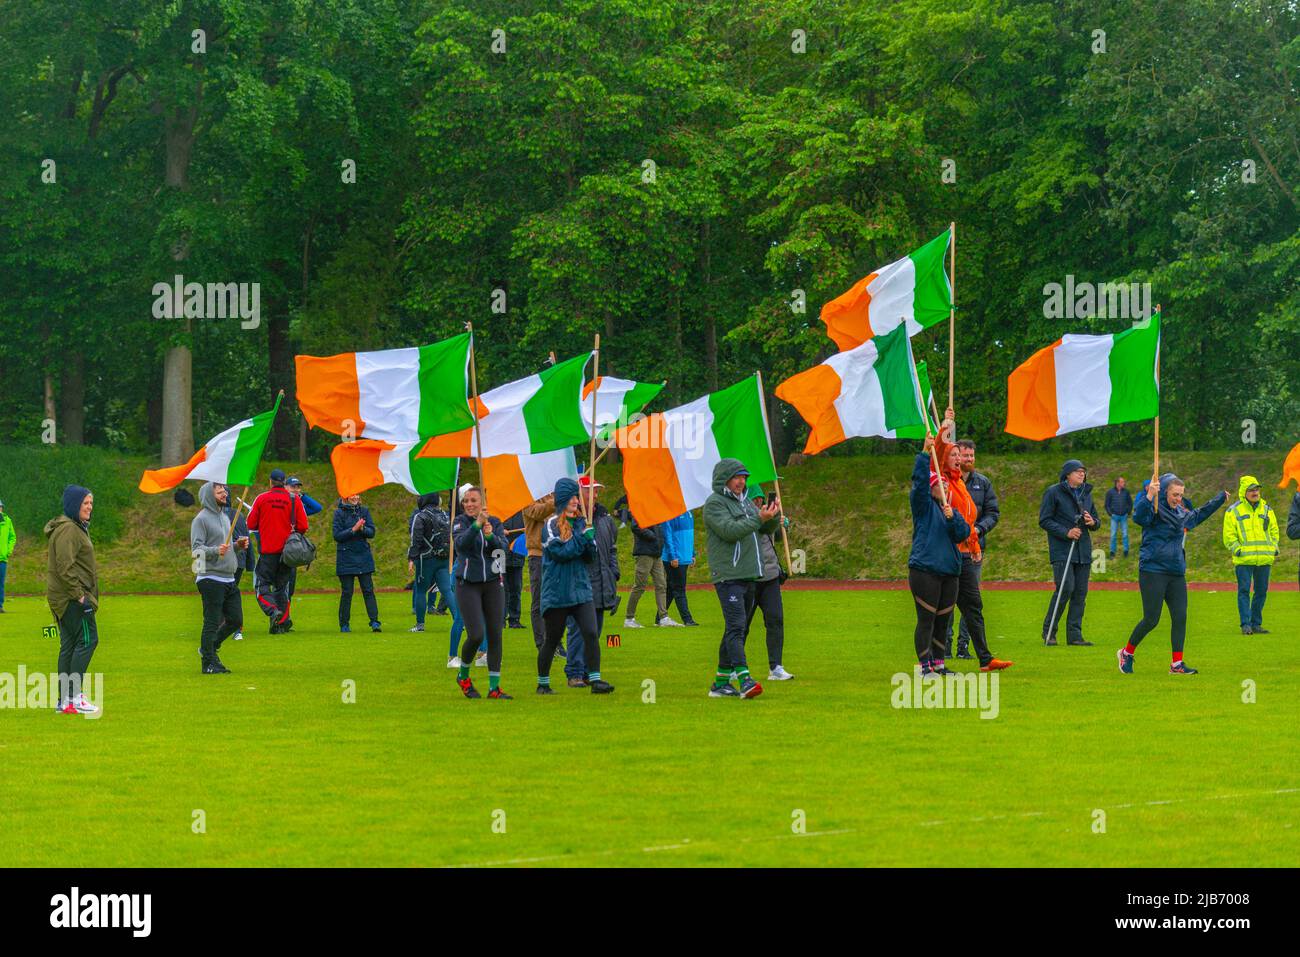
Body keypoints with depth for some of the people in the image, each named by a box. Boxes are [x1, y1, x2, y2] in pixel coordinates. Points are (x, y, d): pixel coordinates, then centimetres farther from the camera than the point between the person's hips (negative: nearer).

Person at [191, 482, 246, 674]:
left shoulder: (225, 517, 20)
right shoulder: (201, 519, -7)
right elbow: (196, 549, -13)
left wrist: (237, 546, 8)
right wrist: (216, 550, -29)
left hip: (229, 579, 8)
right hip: (211, 578, -8)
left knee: (235, 620, 8)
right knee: (212, 622, -6)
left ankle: (208, 648, 25)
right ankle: (209, 663, 1)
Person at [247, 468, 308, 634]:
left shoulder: (261, 499, -4)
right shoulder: (294, 500, -3)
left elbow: (251, 524, 0)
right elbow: (303, 527, -3)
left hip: (267, 550, -2)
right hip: (287, 550, 2)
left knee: (263, 584, 4)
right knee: (282, 585, 12)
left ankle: (273, 610, -22)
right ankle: (281, 623, 10)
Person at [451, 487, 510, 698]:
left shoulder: (495, 522, 5)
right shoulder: (460, 522, -3)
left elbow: (504, 546, -9)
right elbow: (461, 543, -22)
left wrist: (491, 536, -28)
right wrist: (477, 524, -35)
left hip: (493, 583, 3)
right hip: (468, 584, -3)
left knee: (495, 635, -2)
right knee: (476, 635, -13)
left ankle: (494, 687, 4)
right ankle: (463, 675, 14)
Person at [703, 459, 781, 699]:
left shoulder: (744, 502, 20)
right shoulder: (715, 503, -6)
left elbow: (766, 530, 18)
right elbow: (729, 530, -21)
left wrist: (772, 517, -4)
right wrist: (759, 518, -24)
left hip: (748, 575, 9)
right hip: (728, 577, -9)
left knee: (735, 630, 10)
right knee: (736, 627, -18)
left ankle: (721, 682, 16)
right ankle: (745, 679, -28)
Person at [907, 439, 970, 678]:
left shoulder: (951, 511, 17)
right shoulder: (924, 507, 1)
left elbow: (963, 533, 2)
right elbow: (919, 481, -14)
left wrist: (952, 517, -15)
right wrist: (925, 453, -22)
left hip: (950, 572, 6)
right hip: (925, 571, -6)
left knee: (943, 620, 9)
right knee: (926, 619, -7)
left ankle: (938, 663, 17)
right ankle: (925, 666, -4)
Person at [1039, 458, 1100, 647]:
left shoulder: (1086, 493, 17)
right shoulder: (1053, 493, -2)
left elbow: (1096, 521, 23)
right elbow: (1044, 520, -6)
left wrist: (1093, 522, -2)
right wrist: (1066, 532, -16)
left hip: (1083, 550, 6)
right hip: (1062, 550, -6)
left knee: (1081, 592, 2)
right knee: (1066, 588, -15)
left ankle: (1075, 634, 7)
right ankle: (1049, 632, -3)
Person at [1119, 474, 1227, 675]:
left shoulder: (1182, 514, 15)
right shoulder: (1154, 510, -9)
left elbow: (1200, 514, 37)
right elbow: (1139, 517, -32)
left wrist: (1221, 498, 45)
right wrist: (1149, 496, -45)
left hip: (1176, 574, 7)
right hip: (1153, 573, -7)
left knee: (1180, 617, -1)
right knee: (1151, 620, -5)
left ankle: (1177, 664, 4)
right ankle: (1127, 653, 16)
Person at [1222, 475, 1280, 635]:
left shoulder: (1266, 509, 14)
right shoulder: (1233, 511, 1)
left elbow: (1274, 530, 21)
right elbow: (1228, 536, 2)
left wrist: (1274, 547, 7)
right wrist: (1237, 549, -11)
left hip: (1264, 559, 4)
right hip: (1244, 559, -4)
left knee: (1261, 592, 7)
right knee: (1244, 591, -8)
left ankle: (1256, 623, 16)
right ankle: (1245, 624, -7)